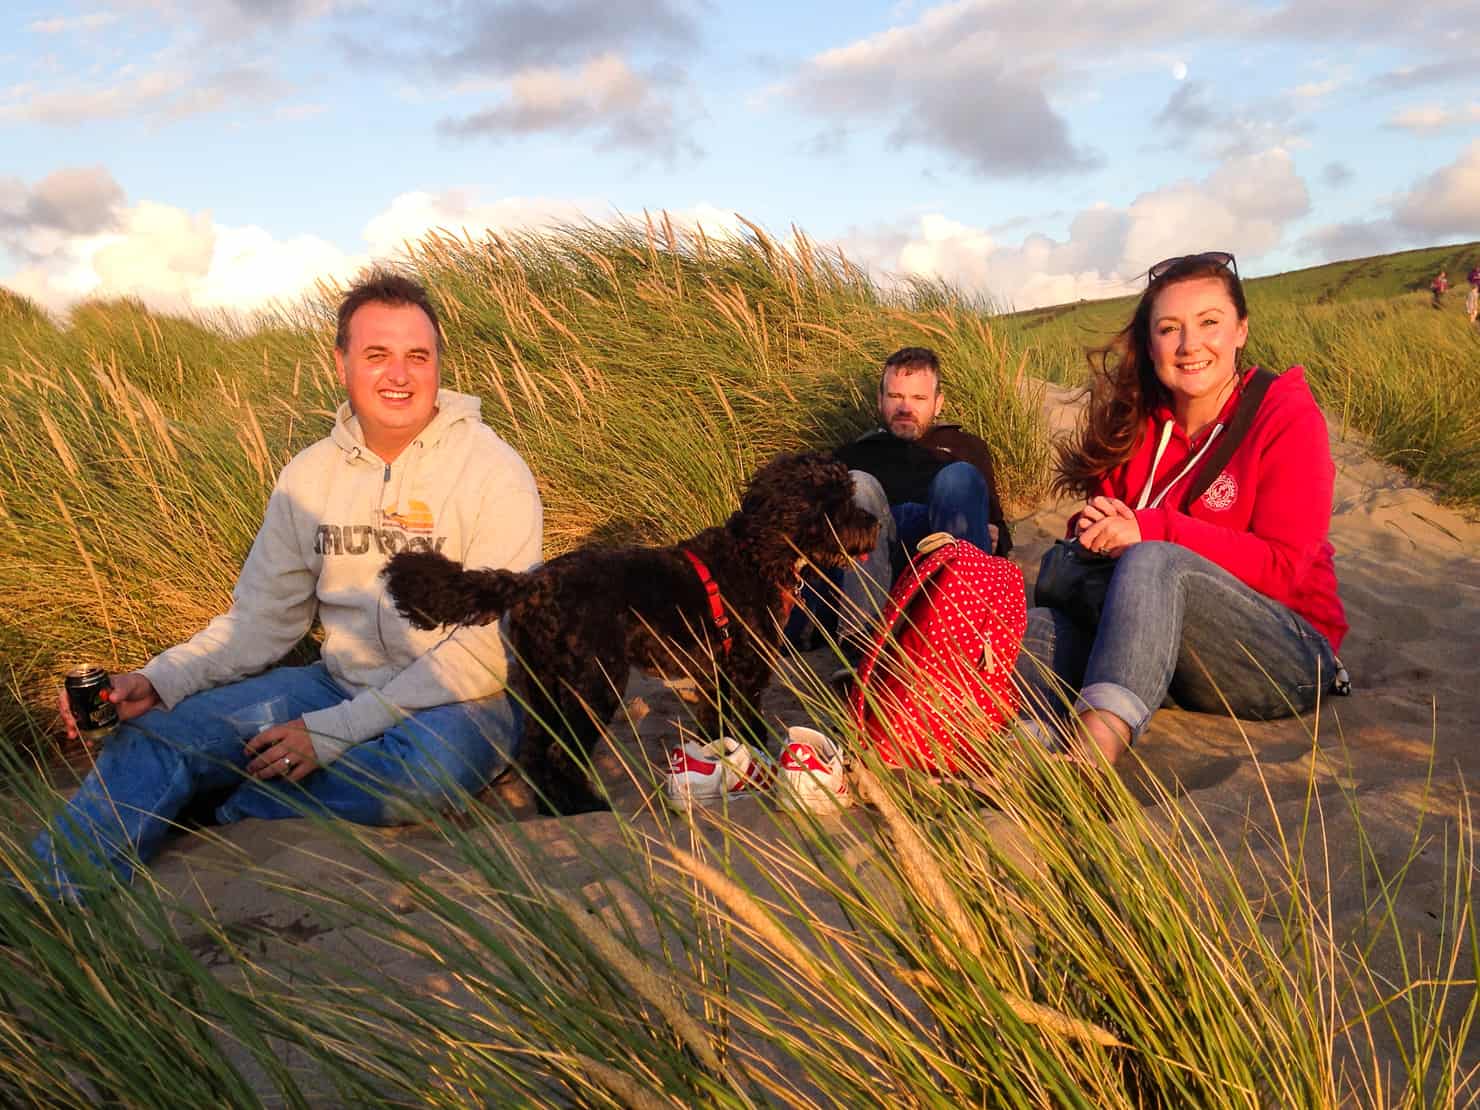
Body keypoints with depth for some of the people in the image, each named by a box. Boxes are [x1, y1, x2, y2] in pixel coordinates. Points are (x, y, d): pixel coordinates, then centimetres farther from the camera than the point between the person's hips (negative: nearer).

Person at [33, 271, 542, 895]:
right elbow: (262, 619, 7)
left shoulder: (494, 473, -13)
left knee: (426, 761, -38)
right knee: (157, 729, -12)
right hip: (340, 683, 5)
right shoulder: (310, 475, 4)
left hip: (459, 701, -5)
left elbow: (490, 644, -18)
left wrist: (337, 729, -20)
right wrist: (158, 680, -12)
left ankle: (225, 817, -17)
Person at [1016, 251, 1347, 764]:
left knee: (1154, 561, -33)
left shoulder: (1286, 418, -6)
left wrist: (1150, 530, -21)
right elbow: (1103, 530, 13)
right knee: (1034, 625, -21)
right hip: (1163, 649, 5)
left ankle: (1096, 743, -58)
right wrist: (1092, 532, -13)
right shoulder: (1133, 426, 8)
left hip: (1286, 656, -5)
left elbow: (1282, 565, -13)